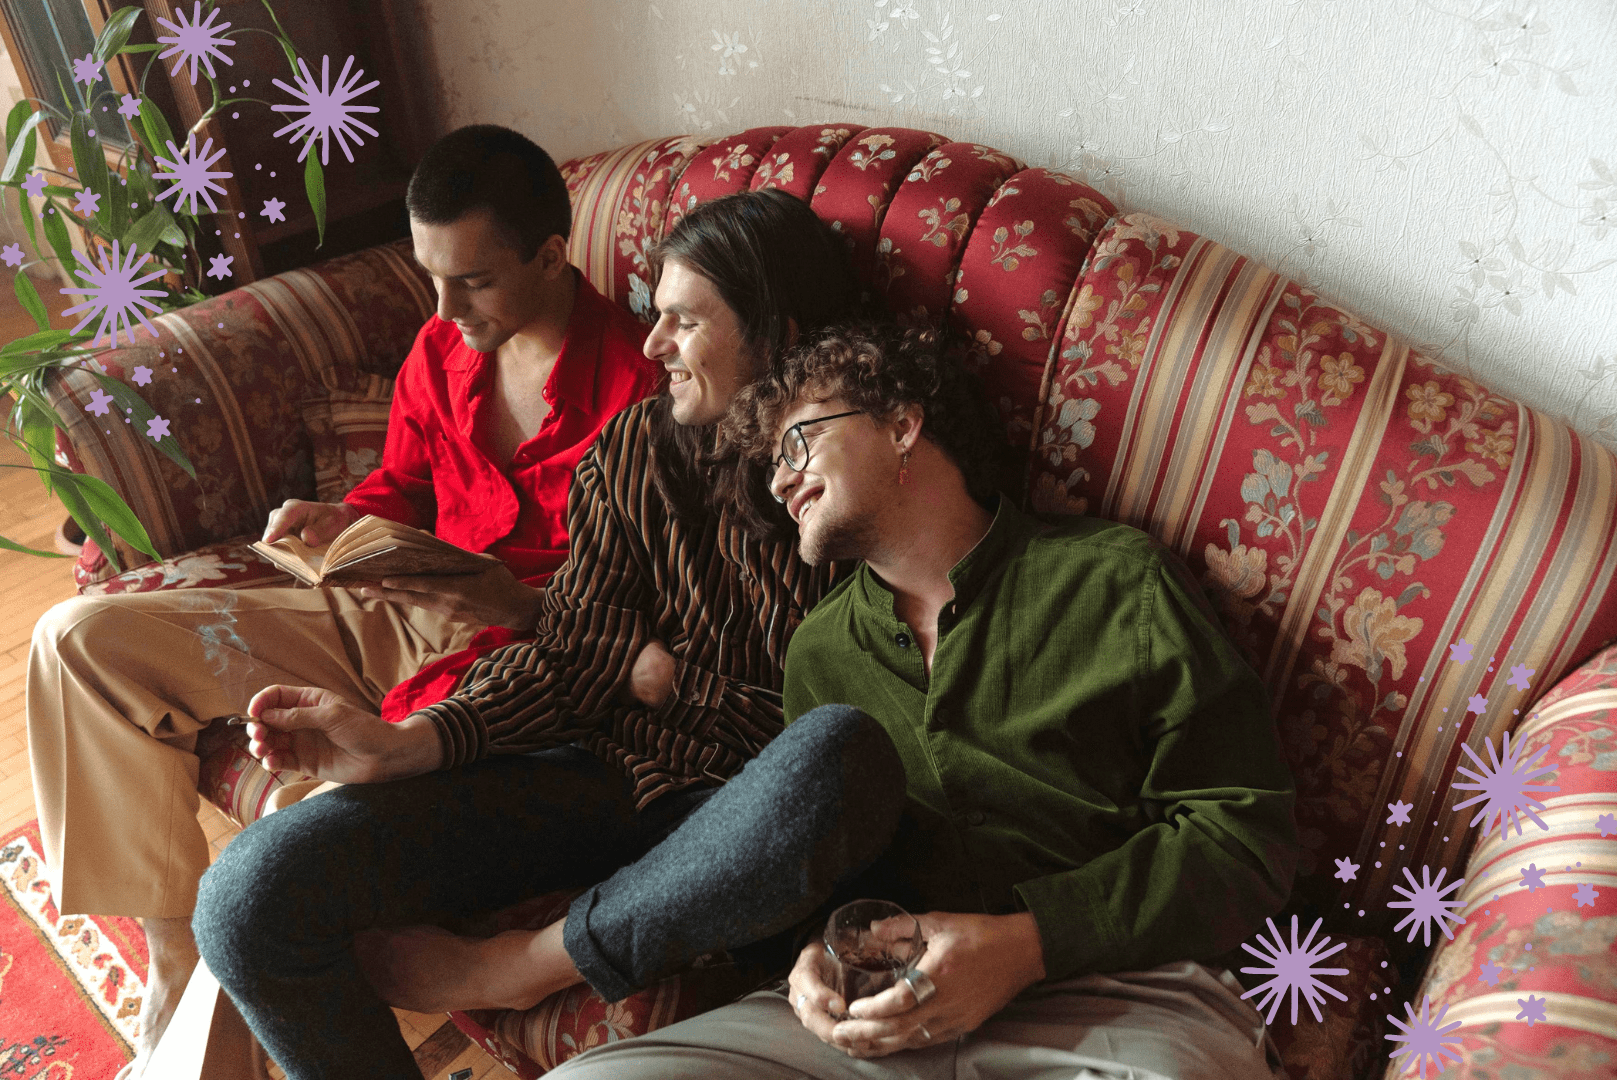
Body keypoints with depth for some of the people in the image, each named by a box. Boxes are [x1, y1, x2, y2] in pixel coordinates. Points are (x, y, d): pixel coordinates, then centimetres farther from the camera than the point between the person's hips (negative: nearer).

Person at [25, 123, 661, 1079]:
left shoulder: (636, 381, -14)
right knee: (80, 639, 2)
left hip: (524, 645, -7)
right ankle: (175, 965, 4)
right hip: (396, 611, 8)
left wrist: (522, 604, -28)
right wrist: (341, 523, 0)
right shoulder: (440, 352, 6)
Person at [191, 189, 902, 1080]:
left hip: (739, 811, -1)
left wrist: (665, 675, -2)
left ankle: (512, 968, -15)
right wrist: (402, 745, -11)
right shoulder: (635, 448, 8)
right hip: (594, 766, 2)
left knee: (840, 761, -39)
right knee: (252, 890, -17)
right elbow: (567, 657, 3)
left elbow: (832, 714, 1)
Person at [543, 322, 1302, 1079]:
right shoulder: (818, 652, 16)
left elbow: (1246, 831, -2)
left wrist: (1024, 944, -14)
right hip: (888, 1013, 2)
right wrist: (814, 957, -1)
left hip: (1122, 996, -1)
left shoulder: (1117, 580, 1)